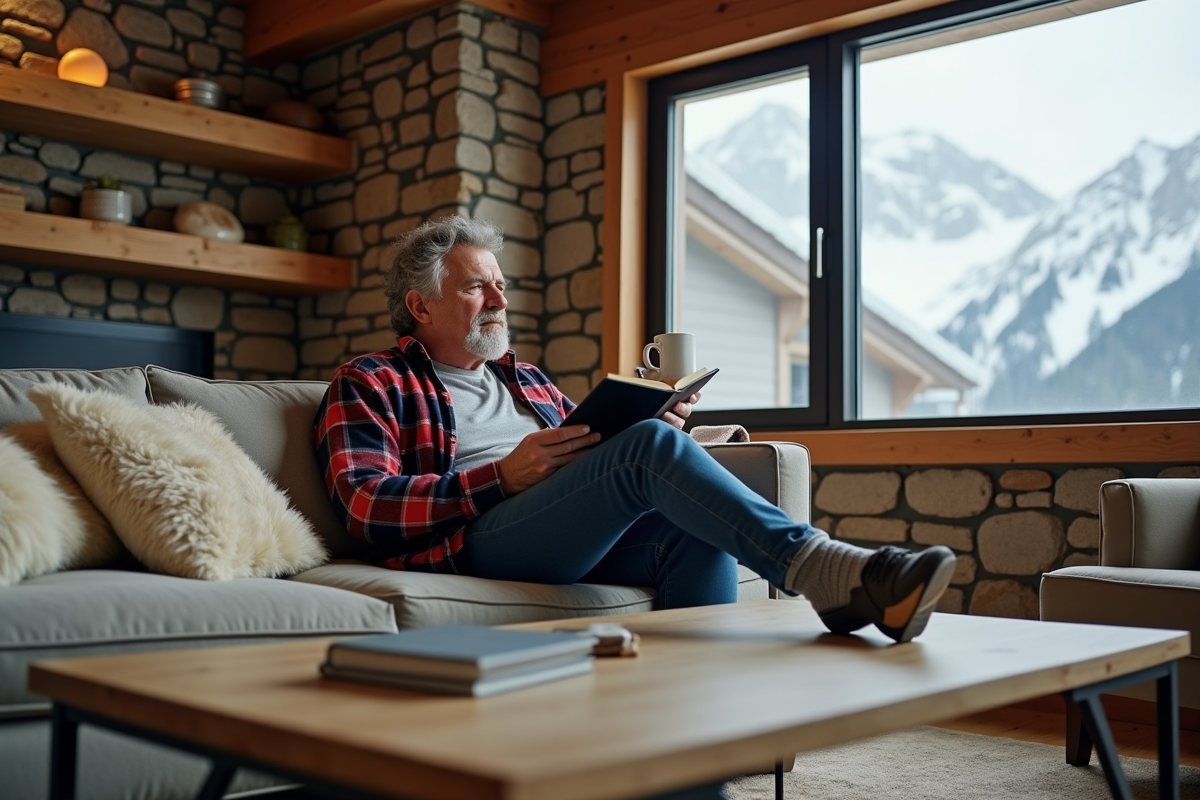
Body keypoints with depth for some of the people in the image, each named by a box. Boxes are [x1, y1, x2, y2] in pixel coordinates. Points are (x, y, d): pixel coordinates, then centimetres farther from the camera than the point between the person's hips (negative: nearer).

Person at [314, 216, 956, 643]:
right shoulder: (368, 385, 13)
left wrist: (654, 423, 4)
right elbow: (365, 506, -4)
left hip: (583, 540, 6)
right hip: (471, 536, -6)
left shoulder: (525, 380, 33)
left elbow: (596, 456, 28)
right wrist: (504, 475, -14)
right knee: (649, 447, -29)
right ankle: (821, 569, -42)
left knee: (697, 532, -28)